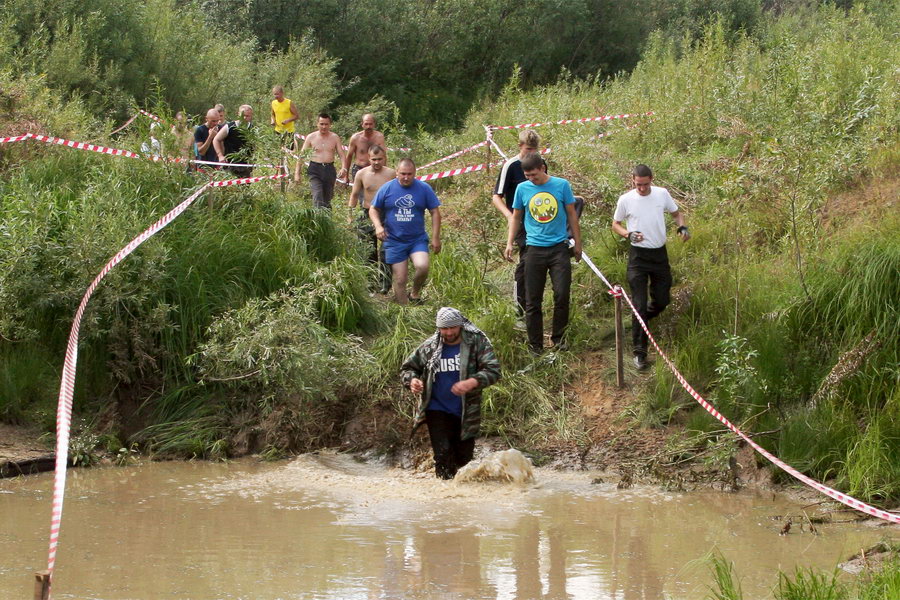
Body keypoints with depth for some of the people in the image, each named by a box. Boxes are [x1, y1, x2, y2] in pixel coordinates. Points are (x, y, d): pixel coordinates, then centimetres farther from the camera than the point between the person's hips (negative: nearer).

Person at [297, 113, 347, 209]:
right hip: (315, 170, -2)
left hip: (329, 169, 2)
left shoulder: (335, 137, 7)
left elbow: (341, 155, 5)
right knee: (317, 197, -19)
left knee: (327, 198, 8)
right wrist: (297, 173, 0)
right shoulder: (311, 137, 2)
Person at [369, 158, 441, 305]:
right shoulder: (387, 188, 0)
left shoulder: (424, 189, 0)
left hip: (417, 239, -1)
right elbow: (373, 210, 8)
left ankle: (415, 294, 1)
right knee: (400, 280, 0)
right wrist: (378, 226, -11)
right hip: (394, 242, 1)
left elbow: (435, 212, 5)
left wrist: (435, 238, 1)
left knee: (422, 266, -26)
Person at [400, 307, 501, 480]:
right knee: (443, 454, -15)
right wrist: (412, 380, -12)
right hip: (438, 411, 0)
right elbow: (408, 368, 13)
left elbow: (493, 370, -15)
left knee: (464, 458, 10)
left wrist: (472, 383, -34)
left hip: (467, 413, 0)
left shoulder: (476, 342, -7)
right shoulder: (429, 347, -1)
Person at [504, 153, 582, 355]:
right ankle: (535, 345, 9)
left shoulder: (561, 185, 0)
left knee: (562, 295, -5)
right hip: (534, 249, 1)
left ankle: (558, 338, 11)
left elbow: (571, 215, 9)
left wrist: (577, 242, 11)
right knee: (533, 300, 2)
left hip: (559, 247, -1)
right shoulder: (522, 189, 4)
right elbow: (516, 217, 15)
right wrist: (510, 243, 5)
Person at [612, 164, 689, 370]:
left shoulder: (662, 194, -1)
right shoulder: (626, 200, -7)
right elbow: (615, 224, 6)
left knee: (661, 301, 12)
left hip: (660, 253, 3)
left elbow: (676, 213, 14)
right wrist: (628, 234, -15)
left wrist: (682, 227, -8)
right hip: (638, 255, -3)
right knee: (640, 305, -7)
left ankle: (641, 320, 45)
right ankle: (639, 351, -3)